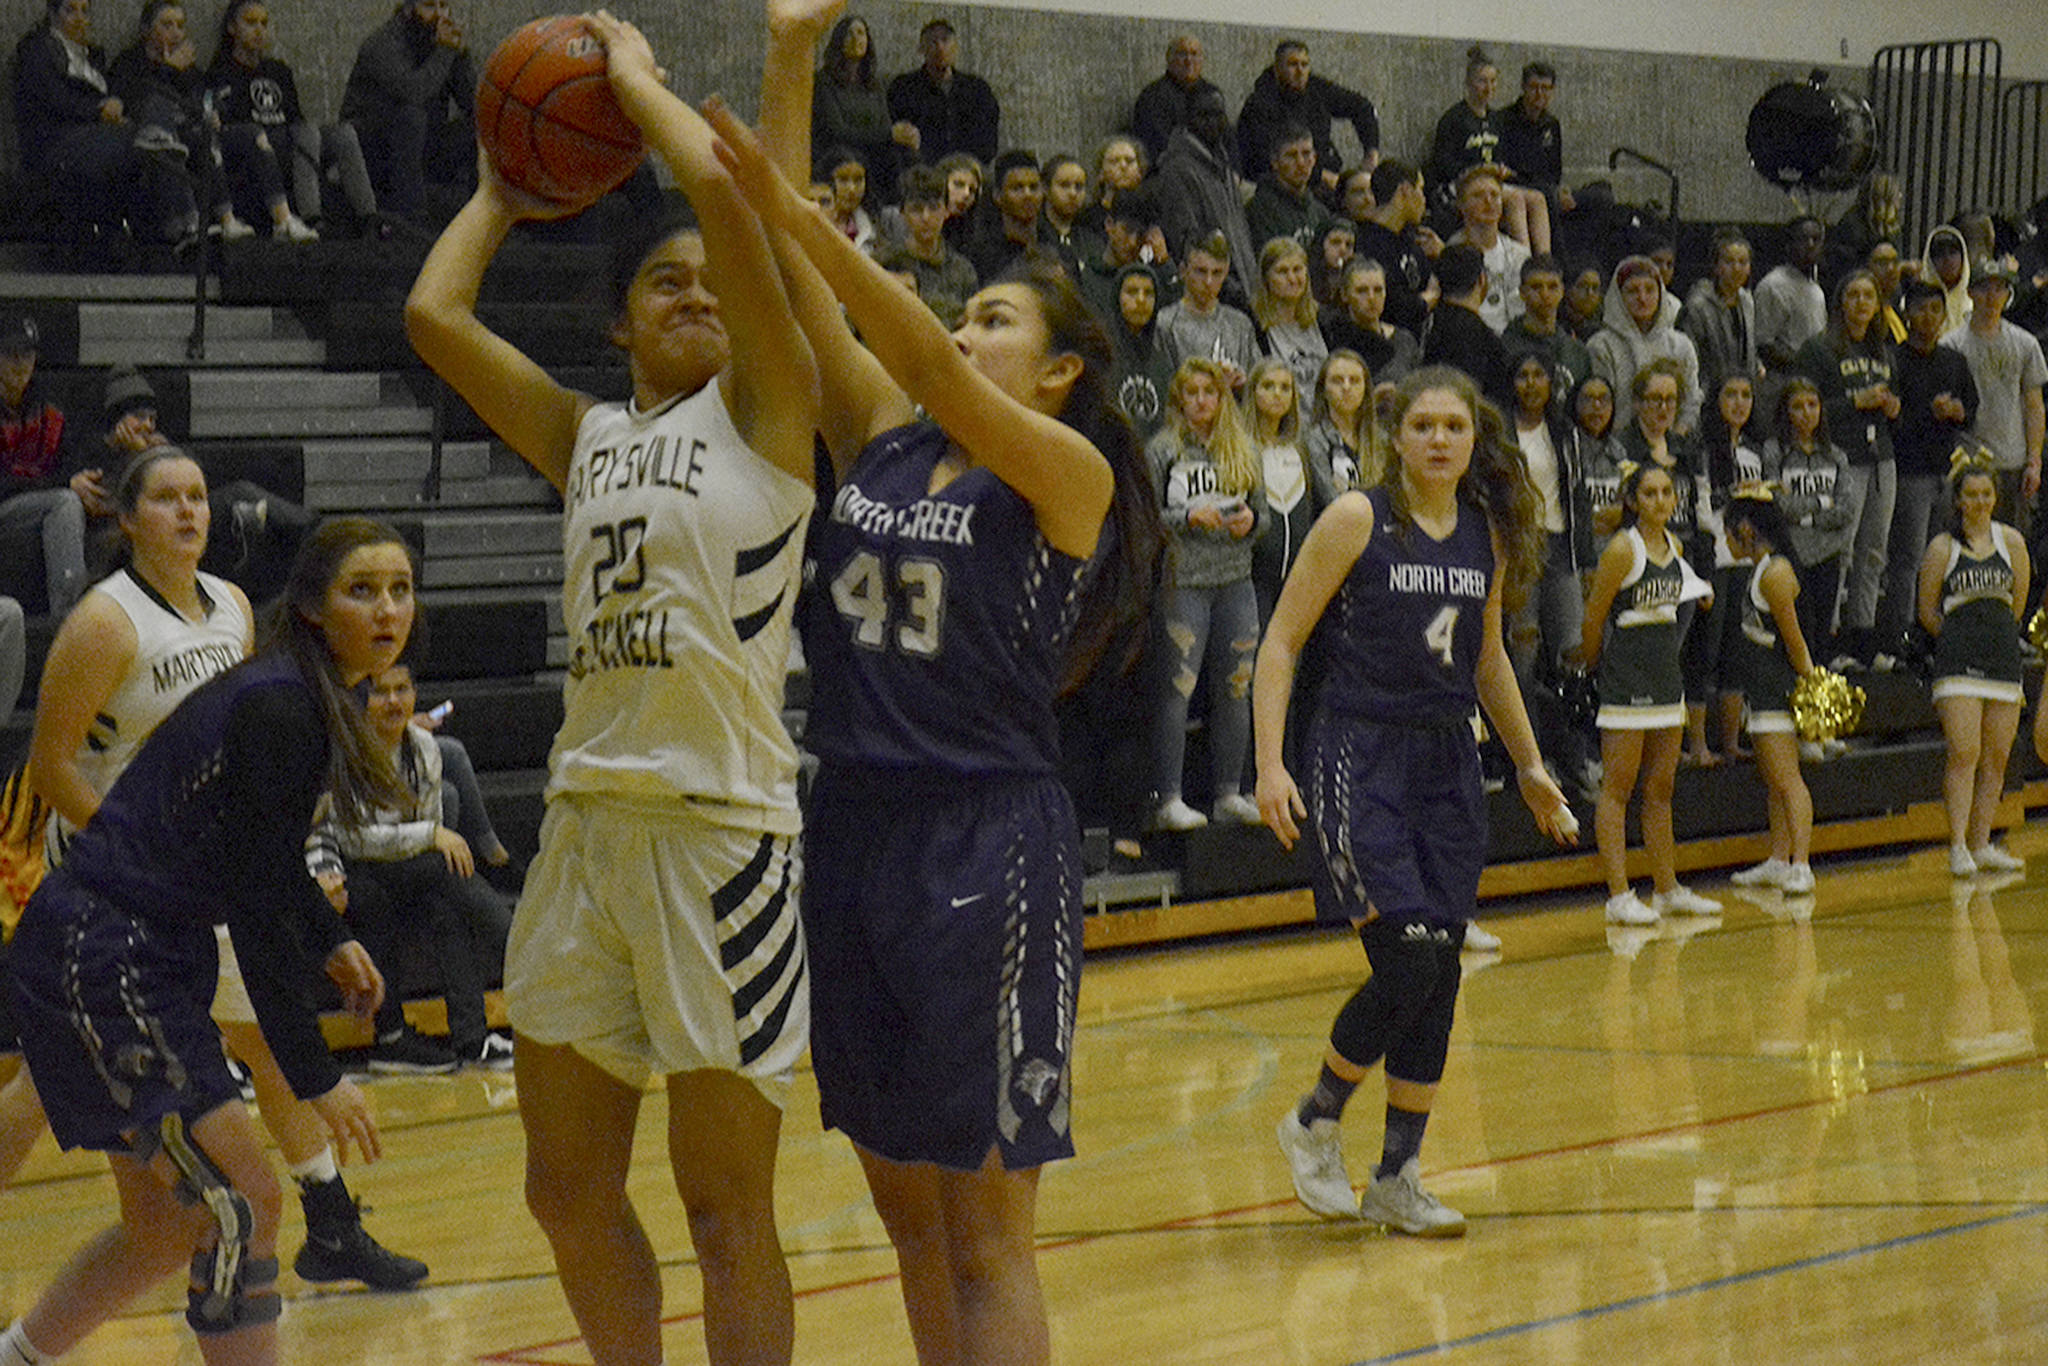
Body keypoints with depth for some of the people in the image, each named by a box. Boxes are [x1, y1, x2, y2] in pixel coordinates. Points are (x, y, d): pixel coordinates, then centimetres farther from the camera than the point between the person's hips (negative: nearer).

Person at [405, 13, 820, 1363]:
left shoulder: (765, 405, 0)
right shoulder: (586, 438, 16)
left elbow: (723, 189, -12)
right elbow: (435, 310, 10)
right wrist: (509, 184, 20)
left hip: (721, 823, -6)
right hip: (588, 819, 6)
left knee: (726, 1210, -2)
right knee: (568, 1190, 11)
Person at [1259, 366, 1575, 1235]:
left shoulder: (1489, 533, 8)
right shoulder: (1358, 519, -7)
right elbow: (1281, 642, -6)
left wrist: (1530, 766, 26)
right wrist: (1270, 765, -15)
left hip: (1448, 764, 6)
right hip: (1360, 754, -6)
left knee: (1440, 975, 3)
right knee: (1406, 962, -16)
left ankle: (1397, 1179, 13)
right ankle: (1314, 1123, 7)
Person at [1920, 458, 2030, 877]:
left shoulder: (2011, 541, 9)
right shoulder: (1942, 548, 1)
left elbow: (2018, 601, 16)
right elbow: (1927, 612, 7)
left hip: (2004, 660, 4)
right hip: (1958, 664, -4)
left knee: (1996, 758, 4)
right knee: (1964, 754, -13)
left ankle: (1982, 844, 12)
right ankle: (1958, 846, -12)